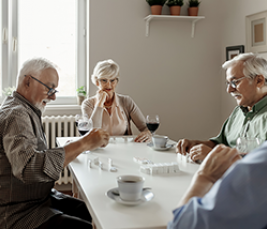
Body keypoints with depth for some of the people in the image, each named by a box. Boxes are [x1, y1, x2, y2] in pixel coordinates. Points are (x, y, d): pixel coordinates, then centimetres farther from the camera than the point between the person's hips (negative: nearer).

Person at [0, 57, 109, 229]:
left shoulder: (26, 111, 15)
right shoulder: (16, 115, -19)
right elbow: (29, 168, -35)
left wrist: (67, 152, 7)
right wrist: (83, 144, -33)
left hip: (41, 198, 10)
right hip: (20, 213, -10)